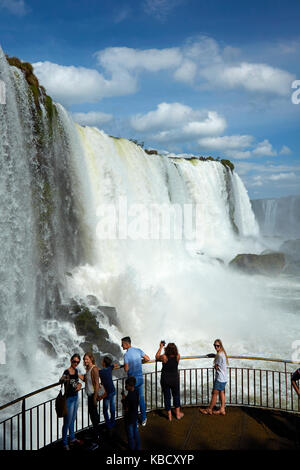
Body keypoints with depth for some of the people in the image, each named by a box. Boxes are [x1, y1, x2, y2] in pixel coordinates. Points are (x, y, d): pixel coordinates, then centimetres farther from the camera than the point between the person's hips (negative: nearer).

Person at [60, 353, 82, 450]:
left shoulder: (76, 371, 2)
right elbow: (61, 381, -41)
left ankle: (72, 439, 36)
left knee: (72, 420, 21)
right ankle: (65, 443, 12)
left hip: (75, 397, 8)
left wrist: (79, 384, -4)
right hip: (69, 398, -8)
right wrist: (64, 379, -64)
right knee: (67, 421, 0)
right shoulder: (67, 372, -21)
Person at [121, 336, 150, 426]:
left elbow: (126, 369, -19)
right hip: (140, 378, 4)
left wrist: (124, 365, 3)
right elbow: (147, 359, 2)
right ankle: (143, 419, 23)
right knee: (141, 398, 15)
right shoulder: (138, 350, -3)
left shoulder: (126, 355, -18)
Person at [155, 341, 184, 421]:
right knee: (176, 395, 22)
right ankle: (178, 414, 30)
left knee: (167, 397, 13)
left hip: (165, 380, -2)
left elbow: (157, 357, 0)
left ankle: (169, 415, 22)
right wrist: (172, 347, 11)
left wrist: (161, 347, 6)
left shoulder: (164, 357, -22)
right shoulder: (178, 356, -17)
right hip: (175, 379, 2)